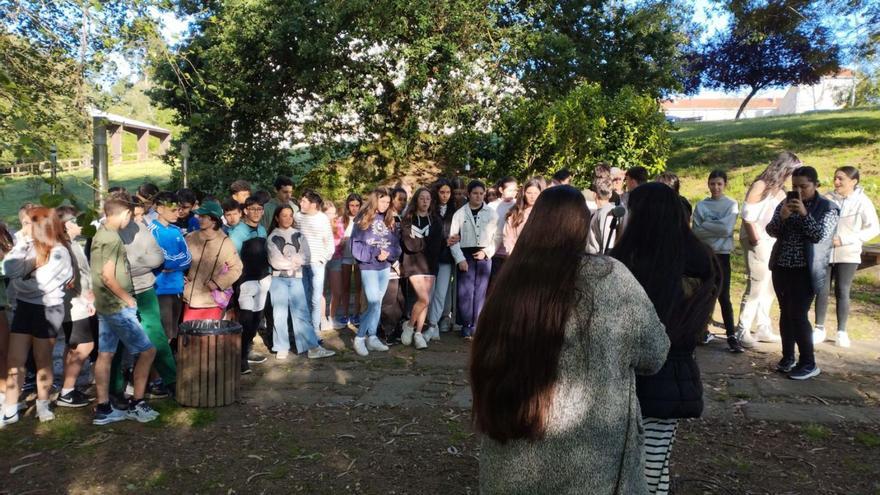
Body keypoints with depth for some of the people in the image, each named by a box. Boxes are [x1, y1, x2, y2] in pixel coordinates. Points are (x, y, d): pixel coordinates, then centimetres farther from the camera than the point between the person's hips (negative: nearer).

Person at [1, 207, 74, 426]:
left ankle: (43, 405, 26)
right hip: (24, 307, 6)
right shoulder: (29, 246, 4)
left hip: (47, 310, -6)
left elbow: (39, 284, -21)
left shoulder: (59, 252, -15)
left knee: (42, 361, 9)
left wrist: (18, 282, -4)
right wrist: (23, 242, -10)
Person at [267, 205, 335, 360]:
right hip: (278, 279, -2)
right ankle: (282, 348, 8)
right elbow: (275, 262, -7)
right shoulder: (272, 237, 3)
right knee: (280, 314, 1)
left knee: (302, 313, -2)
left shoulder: (298, 236, 11)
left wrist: (288, 259, -10)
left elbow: (306, 258, 1)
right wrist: (295, 261, -2)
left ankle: (312, 347, -5)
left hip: (296, 278, 2)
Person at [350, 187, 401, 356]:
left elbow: (396, 245, 7)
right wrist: (375, 253, -20)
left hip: (385, 267, 5)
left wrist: (388, 254, -14)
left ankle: (372, 338, 18)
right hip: (368, 267, -5)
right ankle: (359, 338, 2)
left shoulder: (390, 220, 9)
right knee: (374, 304, -10)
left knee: (377, 304, 10)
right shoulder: (362, 219, -5)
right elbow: (356, 246, -11)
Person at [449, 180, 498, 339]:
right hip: (466, 255, 0)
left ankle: (476, 326, 10)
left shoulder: (491, 213, 5)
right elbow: (453, 238, 1)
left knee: (480, 291, 2)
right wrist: (460, 259, -7)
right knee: (465, 291, -2)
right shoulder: (460, 213, 4)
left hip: (484, 256, 1)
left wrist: (487, 252, -8)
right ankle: (466, 326, 8)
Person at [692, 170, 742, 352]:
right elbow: (696, 232, -4)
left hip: (721, 254, -2)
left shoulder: (731, 205, -1)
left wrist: (706, 225, -8)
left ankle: (731, 335, 3)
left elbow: (727, 229, -14)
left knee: (723, 296, -3)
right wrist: (716, 229, -15)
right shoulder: (701, 205, 4)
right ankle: (702, 330, 22)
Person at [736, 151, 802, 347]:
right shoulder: (761, 186, -10)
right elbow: (747, 215, -16)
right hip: (758, 241, -9)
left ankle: (763, 329, 22)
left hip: (773, 242, 9)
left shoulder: (780, 190, 16)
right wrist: (756, 241, -17)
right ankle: (742, 331, -3)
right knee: (756, 286, -10)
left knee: (769, 287, 13)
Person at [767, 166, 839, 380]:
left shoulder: (827, 208, -5)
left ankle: (808, 363, 2)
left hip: (805, 271, -5)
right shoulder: (785, 204, 9)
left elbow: (820, 235, -16)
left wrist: (804, 213, -24)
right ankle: (788, 357, 22)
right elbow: (771, 231, 2)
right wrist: (781, 217, -16)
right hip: (781, 267, 5)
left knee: (798, 315, -9)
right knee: (786, 313, 11)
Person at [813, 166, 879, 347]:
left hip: (848, 255, -2)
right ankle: (819, 329, 13)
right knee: (821, 291, 2)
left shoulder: (862, 202, -7)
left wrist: (844, 240, -14)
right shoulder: (828, 199, -2)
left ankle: (842, 331, 17)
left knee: (842, 292, 4)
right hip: (824, 253, 2)